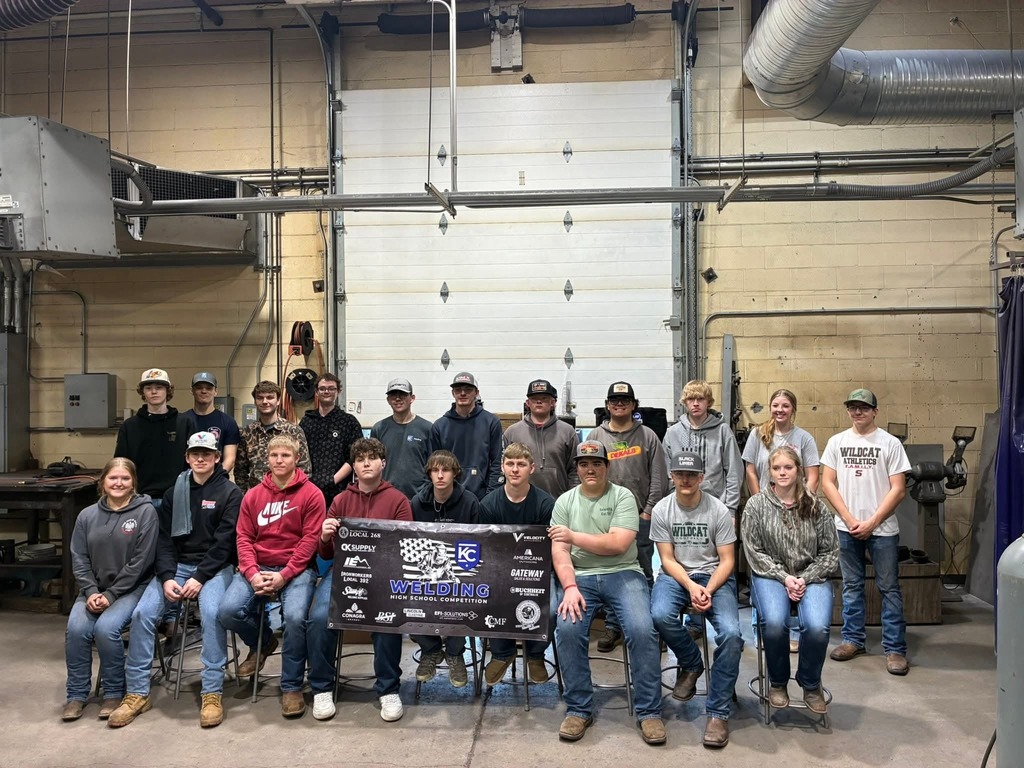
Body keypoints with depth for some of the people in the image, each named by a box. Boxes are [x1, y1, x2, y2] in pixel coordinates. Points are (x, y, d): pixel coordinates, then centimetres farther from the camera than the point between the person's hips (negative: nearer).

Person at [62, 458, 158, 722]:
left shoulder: (145, 511, -7)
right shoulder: (87, 515, 7)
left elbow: (141, 561, -11)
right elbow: (79, 559, 5)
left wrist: (111, 594, -14)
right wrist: (91, 592, -10)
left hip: (131, 588, -4)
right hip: (94, 589, 4)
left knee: (106, 627, -26)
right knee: (76, 628, -21)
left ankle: (114, 693, -5)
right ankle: (77, 694, -1)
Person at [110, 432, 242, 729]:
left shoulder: (230, 493, -2)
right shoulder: (174, 493, 12)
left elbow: (224, 543, -9)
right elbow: (164, 539, 6)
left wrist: (200, 578, -18)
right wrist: (167, 577, -10)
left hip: (215, 567, -4)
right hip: (177, 566, 4)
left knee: (212, 612, -31)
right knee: (143, 613, -17)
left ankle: (213, 693, -22)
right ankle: (137, 693, -5)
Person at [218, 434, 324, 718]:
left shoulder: (311, 494, -2)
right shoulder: (253, 495, 10)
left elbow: (310, 540, -8)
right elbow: (244, 537, 5)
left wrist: (284, 576, -17)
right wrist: (252, 573, -12)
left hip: (296, 569, -4)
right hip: (257, 568, 4)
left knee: (294, 616, -30)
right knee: (228, 610, -20)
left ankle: (292, 686, -7)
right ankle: (263, 643, 16)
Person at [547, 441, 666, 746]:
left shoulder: (623, 497, 1)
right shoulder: (564, 501, 9)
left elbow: (618, 544, -12)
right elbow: (559, 552, 0)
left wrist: (573, 536, -9)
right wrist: (570, 588, -16)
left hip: (622, 573, -1)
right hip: (579, 577, 2)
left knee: (642, 630, -25)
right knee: (567, 628, -26)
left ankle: (649, 712, -7)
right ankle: (579, 709, -8)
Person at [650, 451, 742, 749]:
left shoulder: (719, 511, -6)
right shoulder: (662, 510, -3)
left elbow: (727, 560, -4)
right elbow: (667, 559, -2)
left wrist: (708, 591, -19)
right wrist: (691, 586, -19)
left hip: (714, 576, -1)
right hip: (676, 575, 1)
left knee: (731, 633, -27)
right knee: (660, 615, -32)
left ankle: (718, 712, -11)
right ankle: (691, 664, 1)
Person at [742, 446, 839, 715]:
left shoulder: (816, 507, 3)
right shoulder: (756, 505, -1)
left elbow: (830, 552, 6)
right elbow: (754, 551, -2)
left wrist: (805, 579, -8)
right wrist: (784, 577, -12)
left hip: (811, 577, 1)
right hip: (771, 575, -1)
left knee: (817, 626, -27)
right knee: (774, 623, -30)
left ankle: (811, 685, 4)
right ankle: (777, 683, 0)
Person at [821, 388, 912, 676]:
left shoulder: (890, 443, -2)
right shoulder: (837, 441, 5)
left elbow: (898, 490, -5)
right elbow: (827, 483, 3)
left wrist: (871, 523, -10)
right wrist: (850, 520, -6)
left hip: (882, 529, -2)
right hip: (846, 528, 3)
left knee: (889, 587, 3)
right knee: (851, 586, 12)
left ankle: (895, 649, 11)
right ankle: (853, 640, 23)